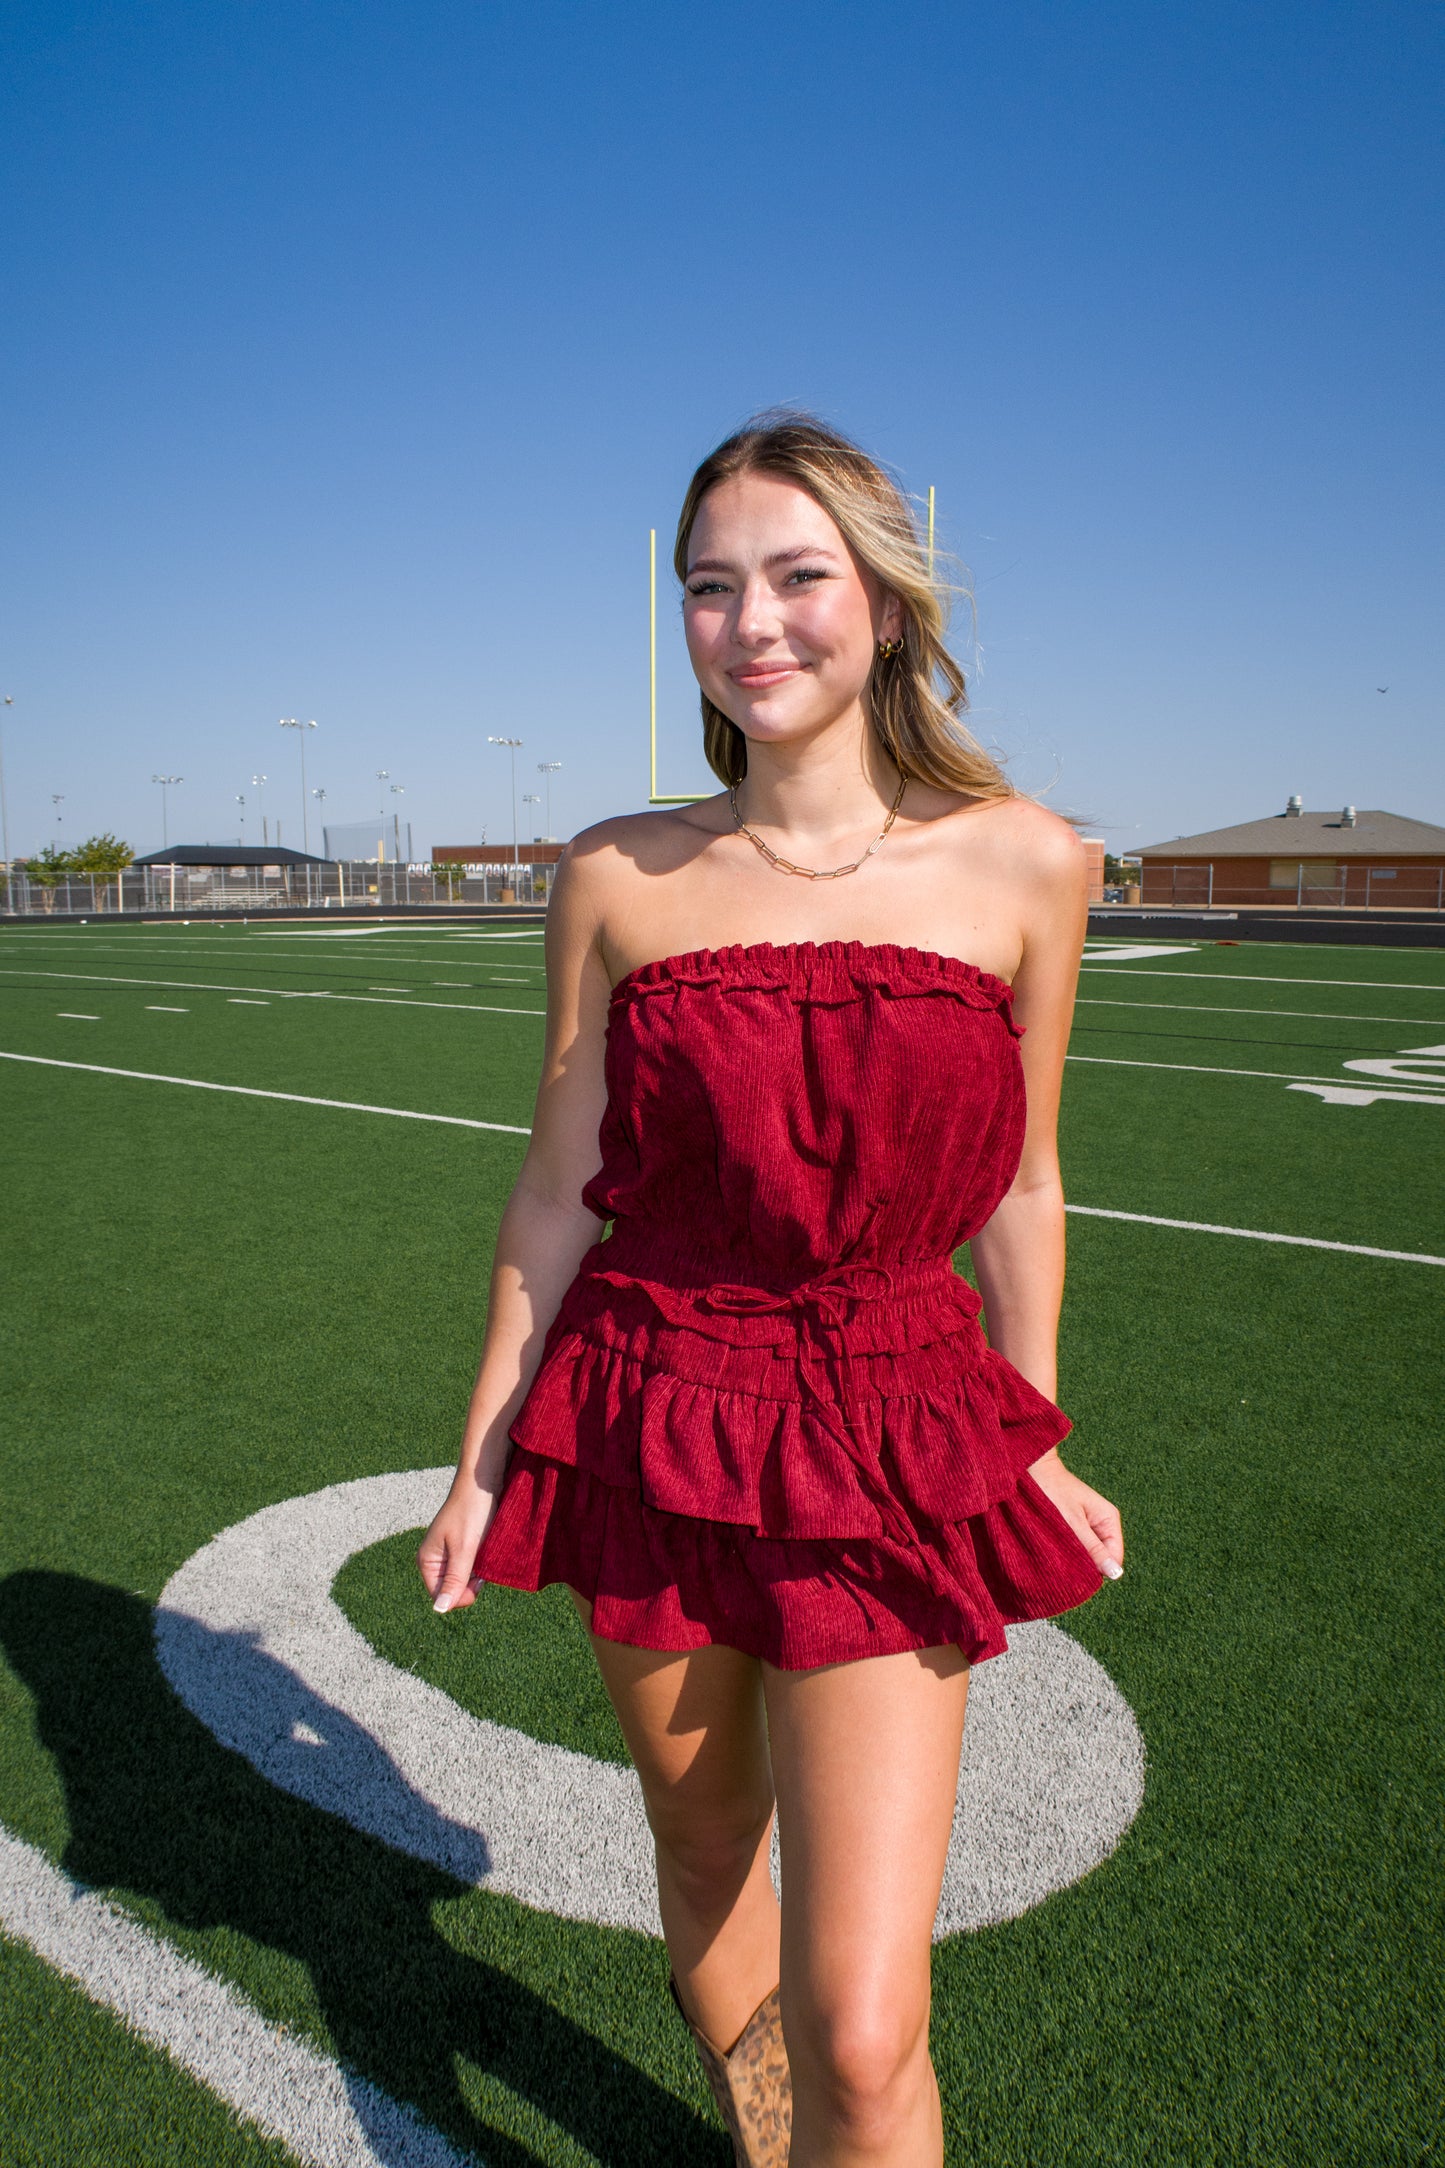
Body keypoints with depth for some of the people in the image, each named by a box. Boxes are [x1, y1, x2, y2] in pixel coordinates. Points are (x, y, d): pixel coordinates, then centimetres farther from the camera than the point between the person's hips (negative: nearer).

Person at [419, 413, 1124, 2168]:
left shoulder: (1021, 864, -4)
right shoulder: (618, 878, -3)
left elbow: (1014, 1188, 4)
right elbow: (559, 1191, 3)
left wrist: (1033, 1448, 11)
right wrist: (483, 1458, 7)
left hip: (888, 1451, -1)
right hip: (654, 1425, 2)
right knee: (704, 1846, 23)